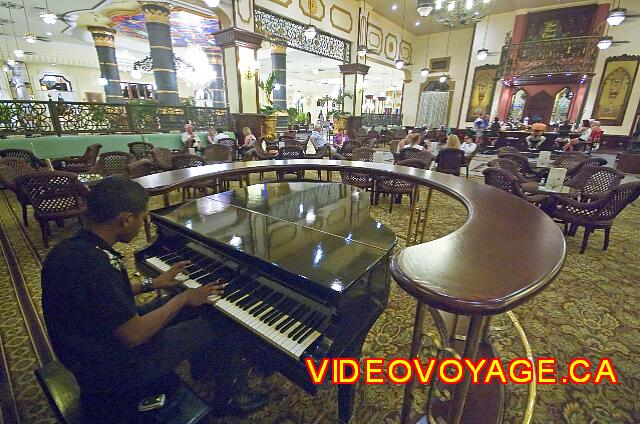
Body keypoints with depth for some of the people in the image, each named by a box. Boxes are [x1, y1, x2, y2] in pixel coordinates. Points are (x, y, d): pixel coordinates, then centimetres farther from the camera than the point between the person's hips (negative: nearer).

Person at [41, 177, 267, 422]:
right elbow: (134, 336, -29)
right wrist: (184, 298, -18)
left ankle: (202, 365, 37)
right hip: (112, 371, -9)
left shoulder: (70, 248, -5)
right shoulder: (96, 266, -36)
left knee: (191, 304, 18)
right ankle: (231, 394, 22)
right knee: (224, 323, -3)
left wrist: (152, 284, 12)